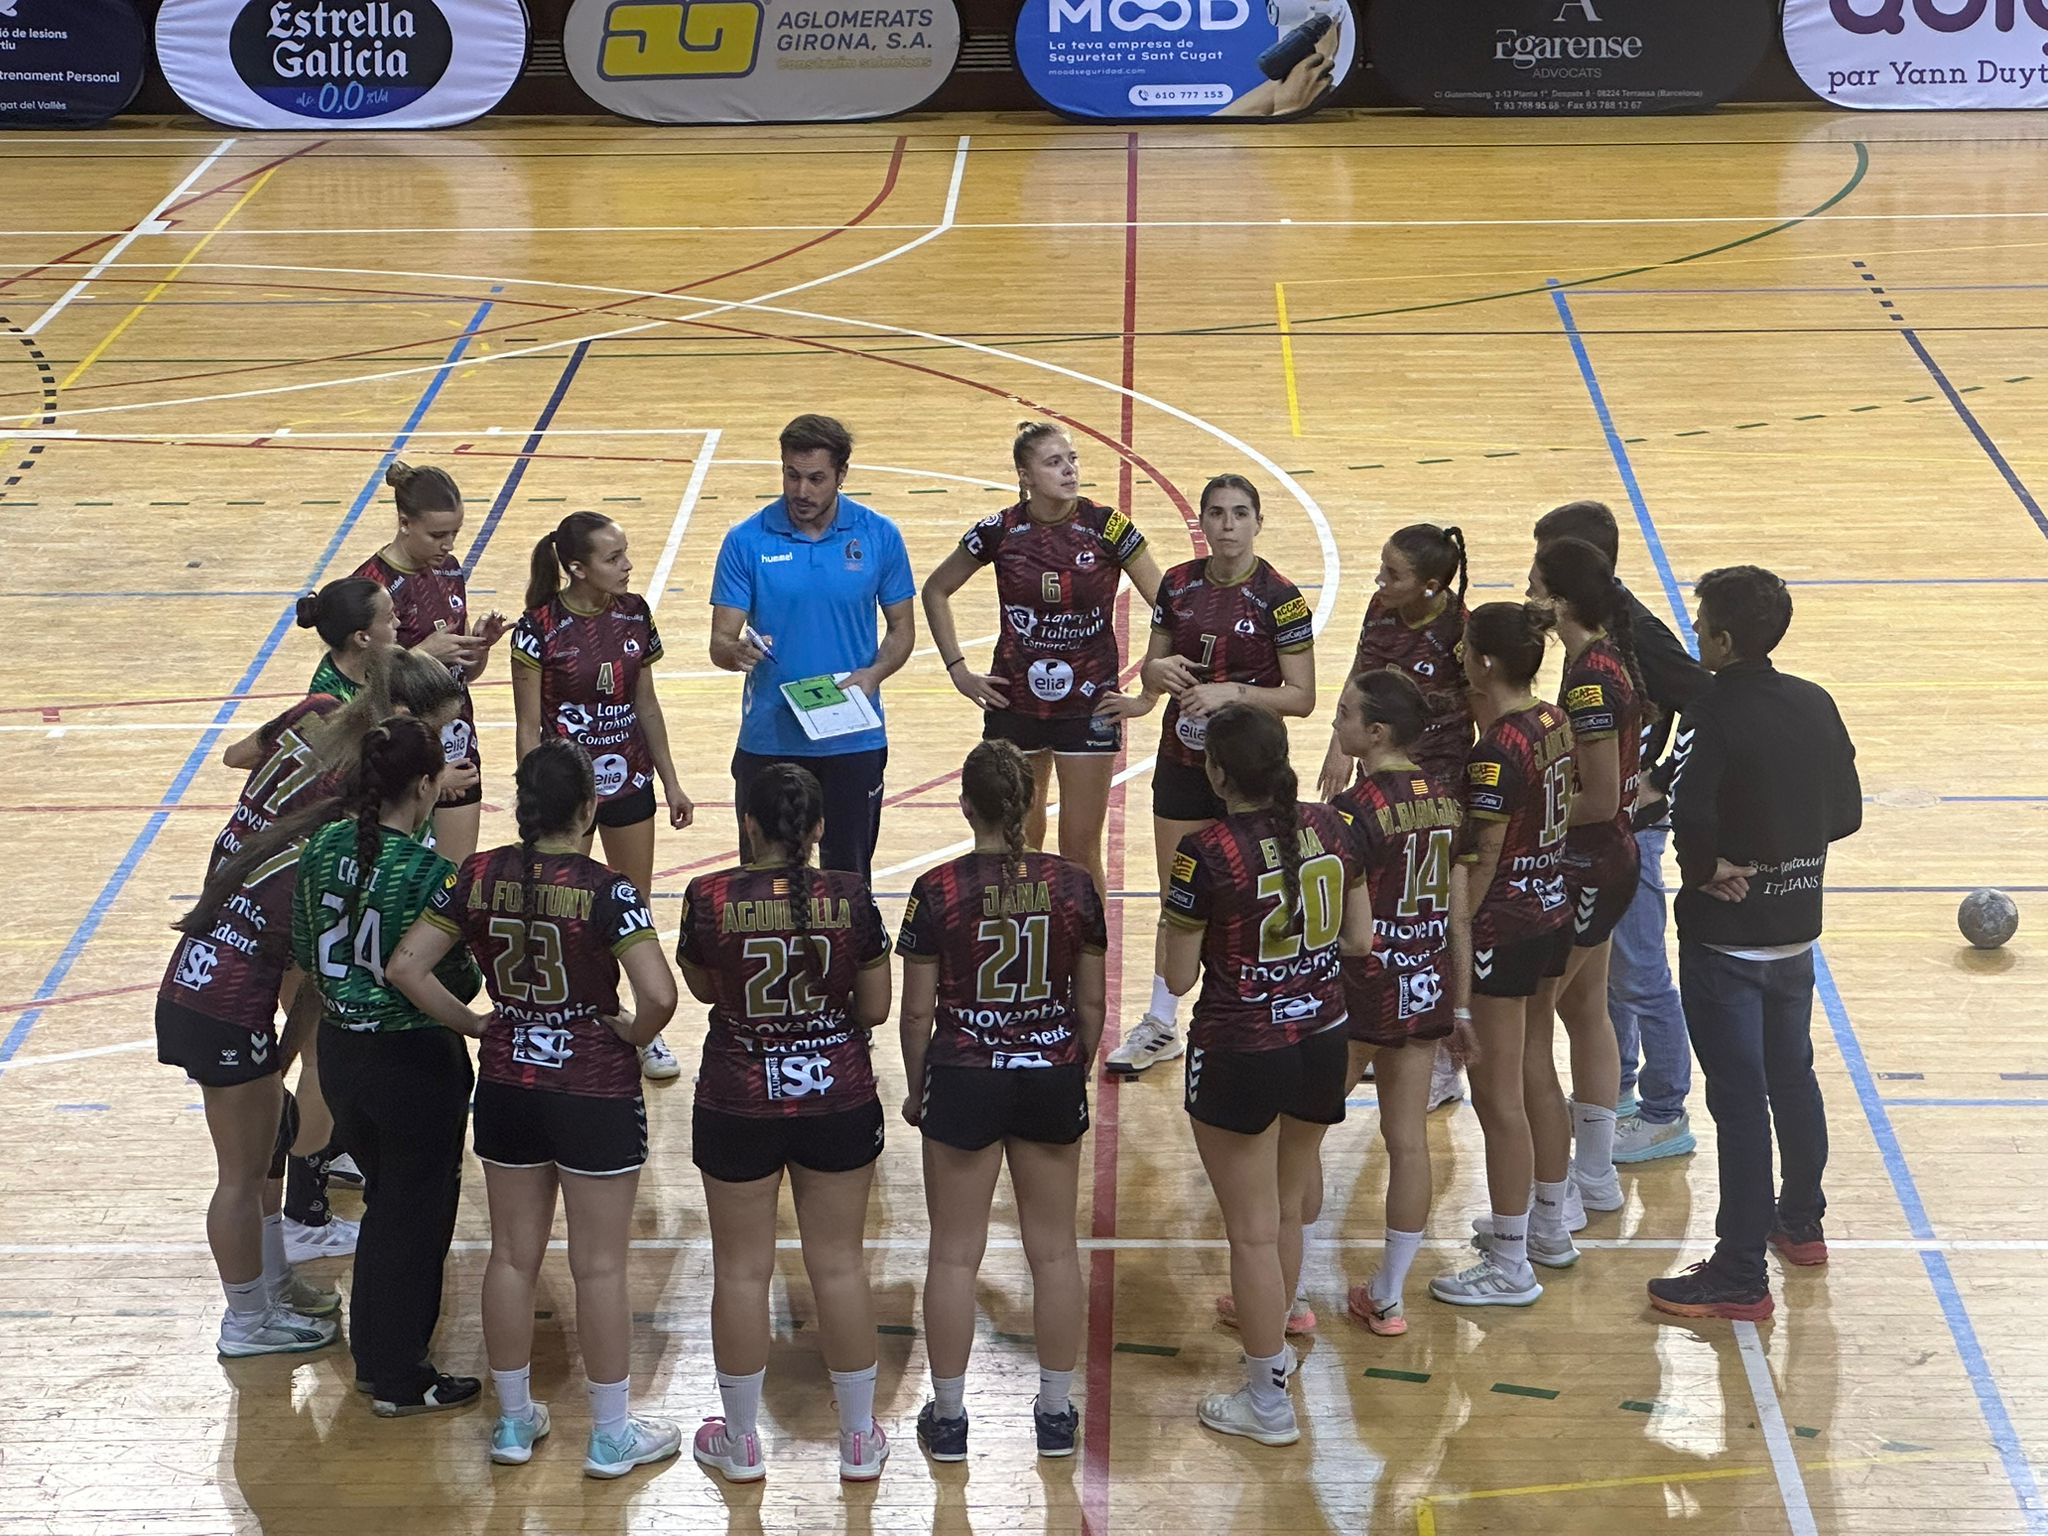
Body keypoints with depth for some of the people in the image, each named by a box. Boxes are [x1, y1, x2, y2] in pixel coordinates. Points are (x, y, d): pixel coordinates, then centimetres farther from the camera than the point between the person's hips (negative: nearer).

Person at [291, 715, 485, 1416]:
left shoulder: (323, 847, -4)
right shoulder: (426, 871, -23)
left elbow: (304, 954, 5)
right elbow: (452, 984, -18)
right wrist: (474, 972, 1)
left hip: (340, 1050, 7)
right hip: (414, 1062, -7)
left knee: (383, 1199, 25)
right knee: (416, 1214, 10)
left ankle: (373, 1356, 37)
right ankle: (400, 1380, 19)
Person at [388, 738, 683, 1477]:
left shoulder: (478, 877, -6)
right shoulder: (606, 891, -19)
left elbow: (406, 967, -6)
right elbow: (659, 995, -28)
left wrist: (471, 1024, 4)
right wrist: (633, 1032, -7)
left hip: (507, 1085, 4)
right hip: (595, 1092, -4)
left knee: (513, 1255, 16)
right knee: (599, 1266, 7)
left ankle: (514, 1419, 28)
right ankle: (611, 1434, 18)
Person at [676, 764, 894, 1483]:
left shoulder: (709, 898, -13)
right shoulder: (850, 897, -11)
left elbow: (701, 988, 4)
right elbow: (876, 1009, -3)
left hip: (737, 1102, -1)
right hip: (837, 1099, 1)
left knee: (741, 1270, 12)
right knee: (840, 1265, 12)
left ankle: (740, 1440, 23)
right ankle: (859, 1439, 22)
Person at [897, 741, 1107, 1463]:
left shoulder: (939, 890, -12)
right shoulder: (1072, 884, -6)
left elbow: (918, 1009, -7)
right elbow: (1092, 1002, 1)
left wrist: (916, 1088, 8)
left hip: (964, 1078, -2)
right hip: (1052, 1075, 2)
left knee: (955, 1253, 8)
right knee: (1053, 1248, 13)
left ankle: (948, 1417, 15)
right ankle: (1056, 1413, 21)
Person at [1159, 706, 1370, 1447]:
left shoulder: (1207, 855, -20)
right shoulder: (1329, 829, -6)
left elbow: (1179, 977, -12)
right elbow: (1360, 939, 4)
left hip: (1241, 1055, -6)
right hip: (1322, 1041, 6)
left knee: (1253, 1231, 6)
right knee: (1288, 1212, 24)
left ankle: (1267, 1401, 15)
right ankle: (1273, 1346, 42)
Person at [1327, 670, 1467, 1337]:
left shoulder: (1356, 808, -18)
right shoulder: (1445, 799, 3)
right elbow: (1458, 911, 7)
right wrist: (1461, 1005, 14)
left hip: (1360, 991, -7)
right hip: (1425, 989, 7)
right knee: (1409, 1140, 10)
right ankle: (1387, 1298, 19)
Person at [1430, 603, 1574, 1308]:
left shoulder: (1496, 753, -23)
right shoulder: (1555, 723, 2)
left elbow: (1481, 861, -20)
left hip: (1504, 925, -9)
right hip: (1554, 912, 9)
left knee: (1497, 1096, 0)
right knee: (1533, 1073, 23)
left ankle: (1510, 1266, 8)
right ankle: (1547, 1224, 37)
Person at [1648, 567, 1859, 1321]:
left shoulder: (1717, 714, -20)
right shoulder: (1815, 704, 1)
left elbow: (1690, 812, -34)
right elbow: (1846, 812, 5)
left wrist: (1706, 868, -17)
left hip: (1726, 937, -7)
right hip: (1797, 927, 7)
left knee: (1739, 1100, -3)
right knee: (1792, 1076, 23)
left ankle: (1740, 1277, 1)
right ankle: (1800, 1222, 39)